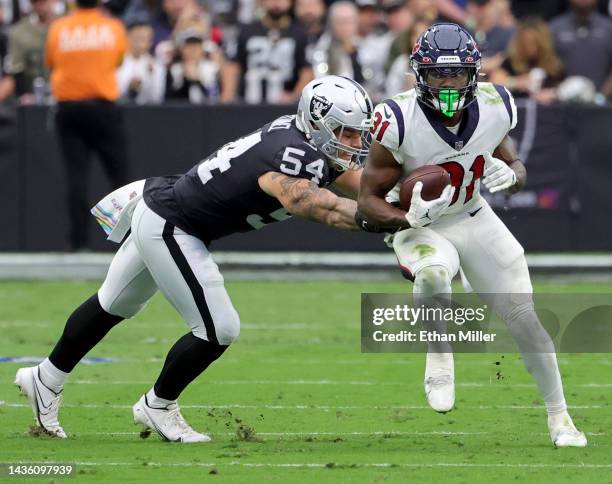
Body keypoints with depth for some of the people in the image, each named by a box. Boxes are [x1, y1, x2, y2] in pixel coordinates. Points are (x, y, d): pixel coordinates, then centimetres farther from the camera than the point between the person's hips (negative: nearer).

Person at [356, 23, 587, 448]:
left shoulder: (495, 108, -15)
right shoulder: (400, 122, -26)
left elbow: (518, 169, 4)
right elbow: (369, 204, -18)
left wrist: (510, 176, -20)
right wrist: (410, 218, -38)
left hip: (474, 219, 4)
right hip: (416, 225, -4)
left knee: (525, 319, 3)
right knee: (434, 272, -38)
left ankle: (559, 416, 23)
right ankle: (439, 357, -12)